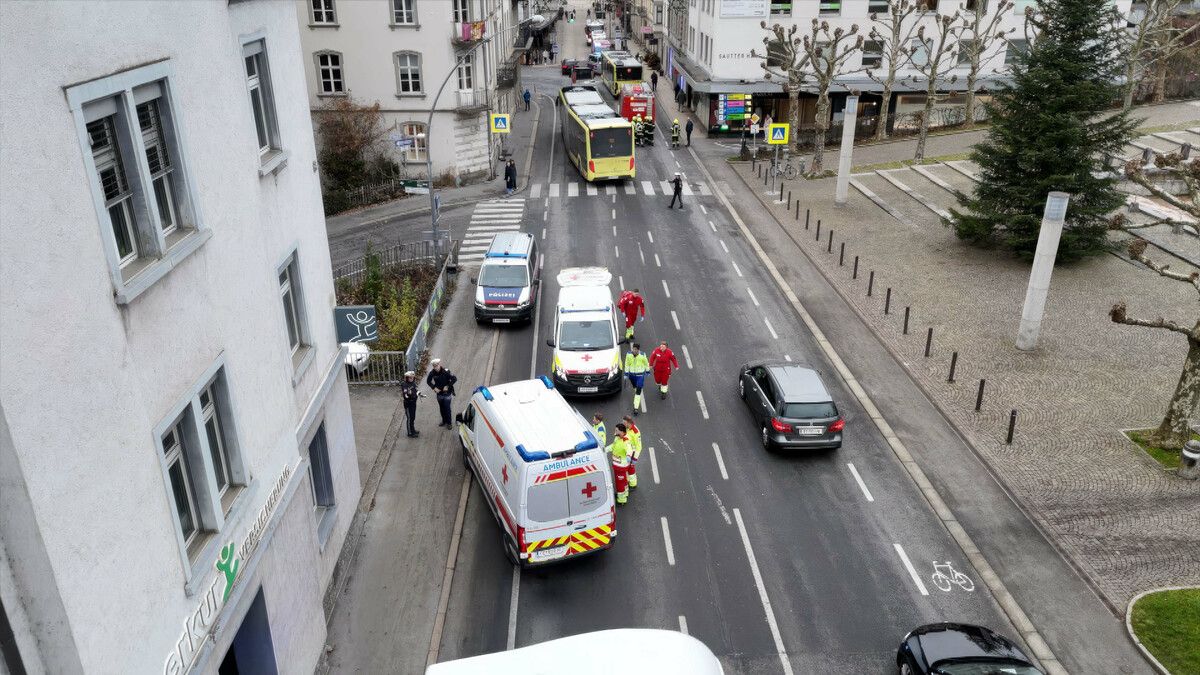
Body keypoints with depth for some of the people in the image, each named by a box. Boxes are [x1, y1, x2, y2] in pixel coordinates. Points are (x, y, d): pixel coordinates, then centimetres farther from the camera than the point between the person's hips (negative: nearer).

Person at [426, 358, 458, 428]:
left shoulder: (445, 371, -21)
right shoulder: (432, 372, -10)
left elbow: (454, 379, -20)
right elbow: (428, 381, 5)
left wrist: (448, 386, -22)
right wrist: (434, 387, -8)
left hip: (447, 393, -4)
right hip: (439, 393, 4)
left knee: (447, 408, -1)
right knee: (442, 408, 16)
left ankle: (449, 423, 12)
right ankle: (444, 421, 32)